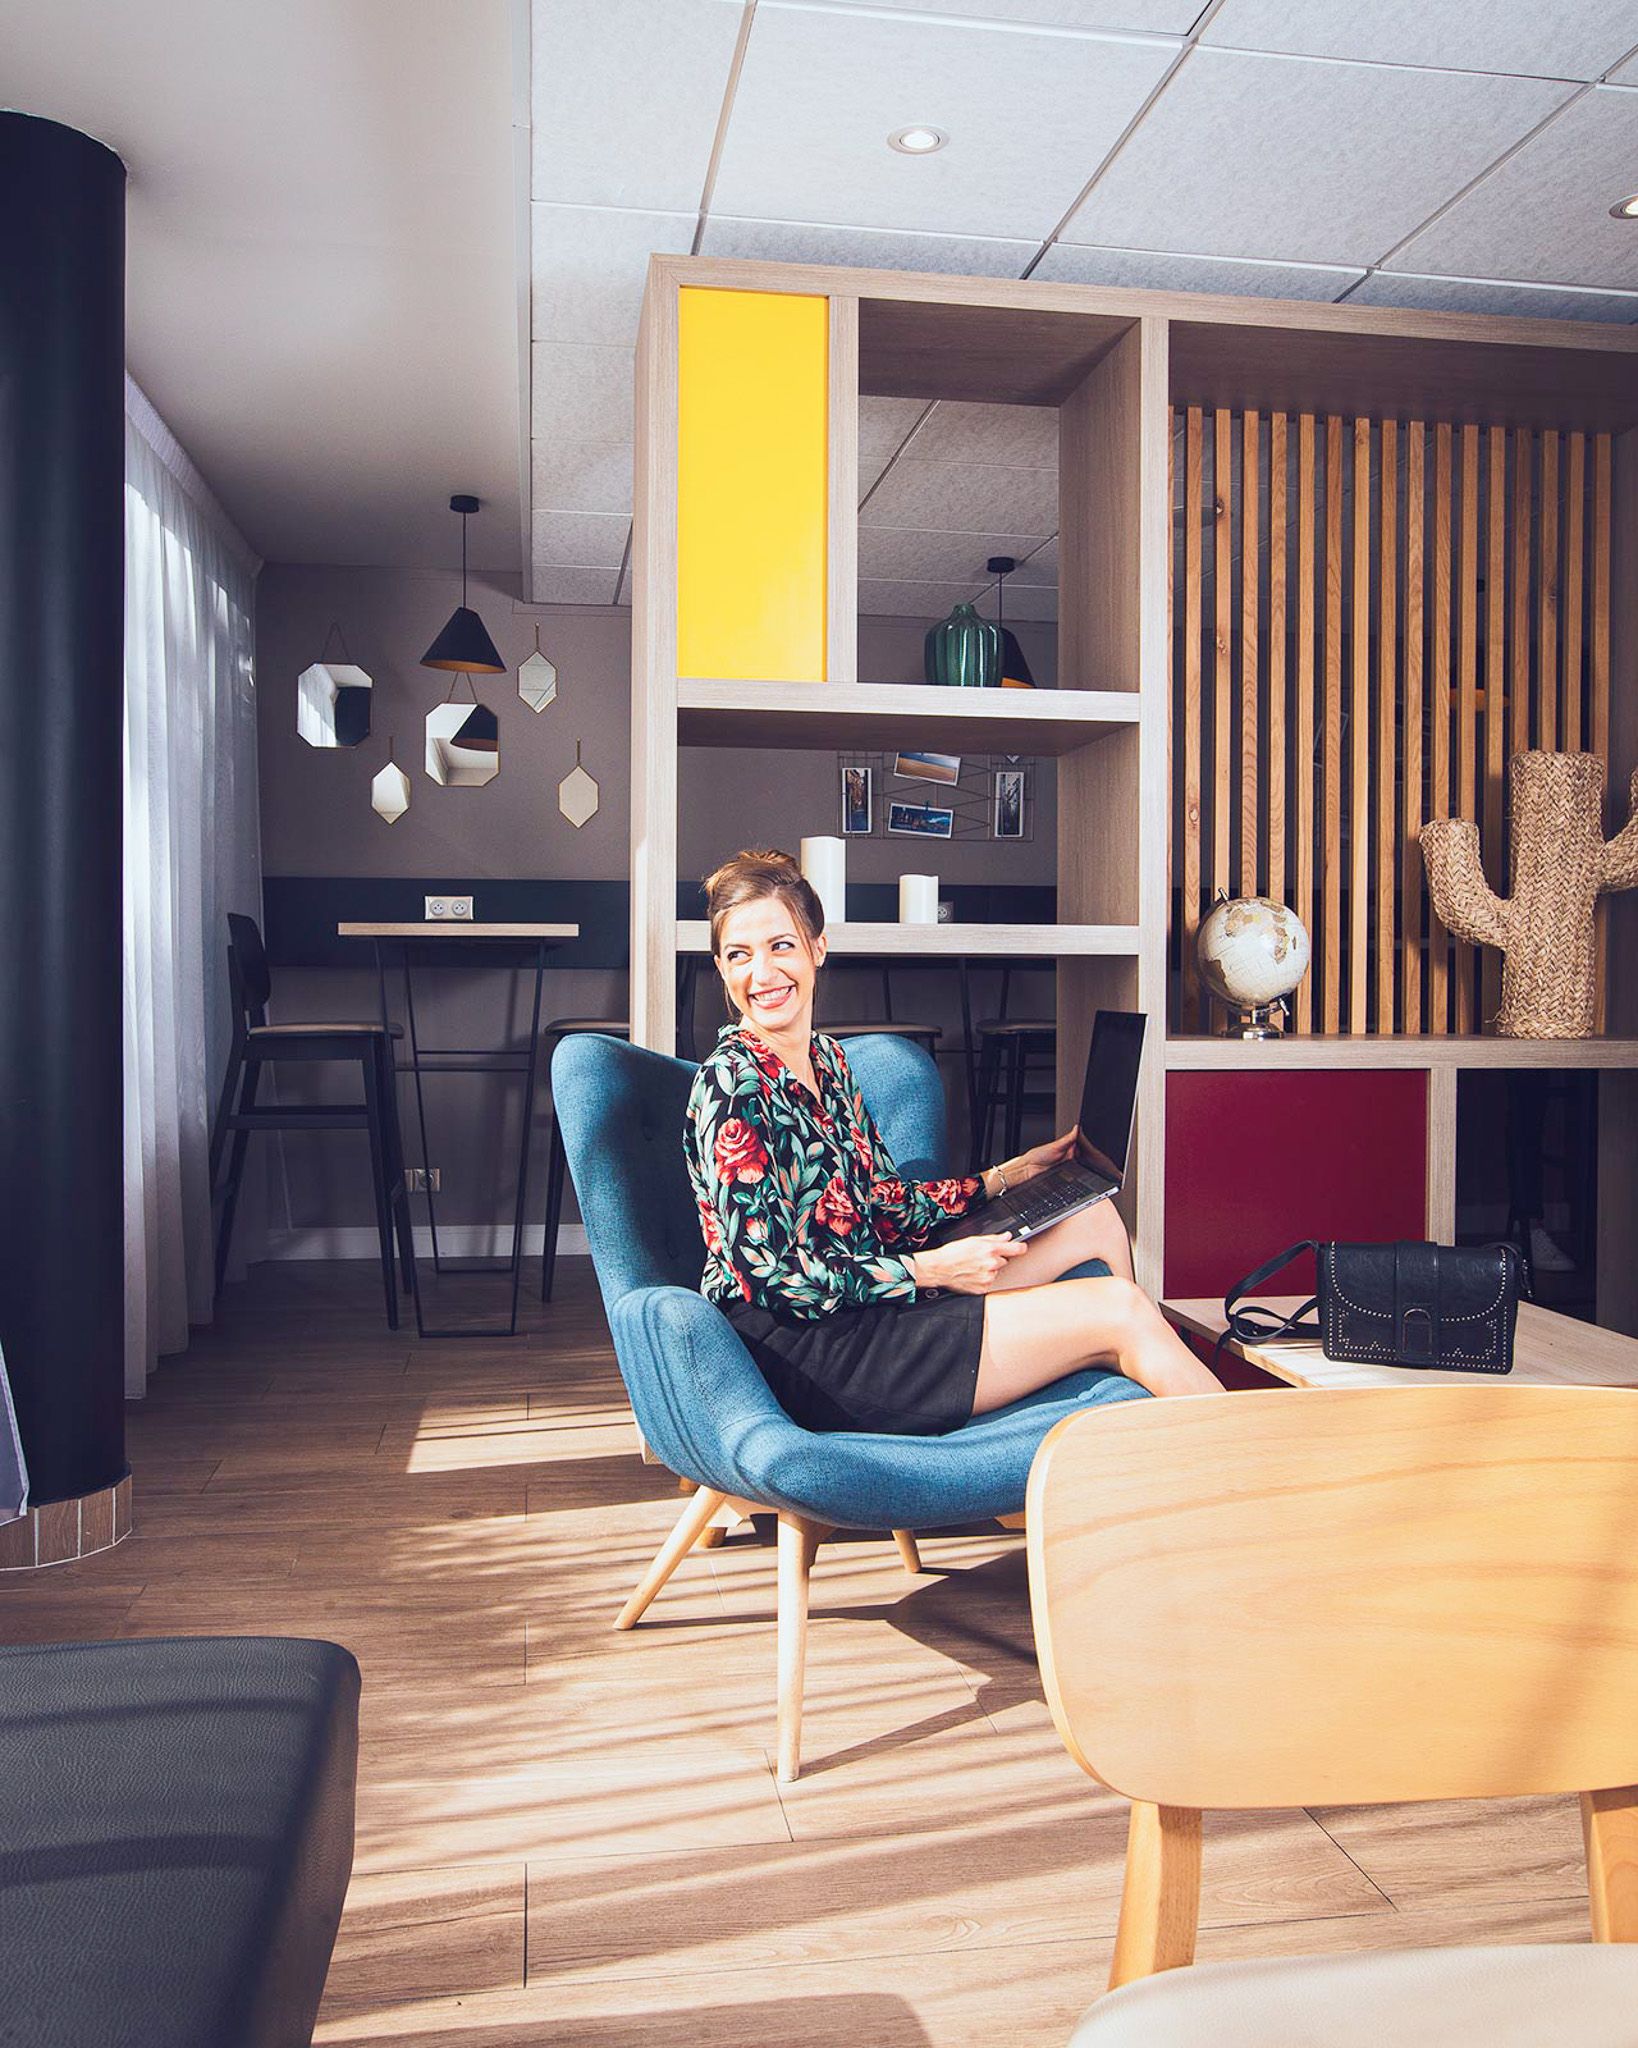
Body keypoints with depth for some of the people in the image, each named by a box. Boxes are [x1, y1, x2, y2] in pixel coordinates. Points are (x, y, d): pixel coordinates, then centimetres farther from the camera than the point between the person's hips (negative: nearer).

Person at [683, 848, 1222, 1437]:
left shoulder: (826, 1057, 10)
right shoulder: (732, 1085, -18)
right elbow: (770, 1277, -20)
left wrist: (1007, 1177, 17)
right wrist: (932, 1269, -17)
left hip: (862, 1301, 9)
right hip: (807, 1355, -9)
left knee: (1095, 1219, 8)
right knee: (1119, 1312, -11)